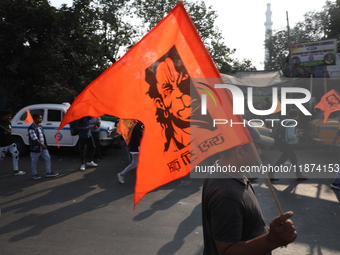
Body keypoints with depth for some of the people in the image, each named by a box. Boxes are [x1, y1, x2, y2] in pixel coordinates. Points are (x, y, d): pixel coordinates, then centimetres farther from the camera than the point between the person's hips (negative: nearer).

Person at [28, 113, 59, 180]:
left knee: (48, 158, 8)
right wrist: (42, 145, -27)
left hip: (43, 148, 8)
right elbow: (35, 138, -23)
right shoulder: (31, 128, -16)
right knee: (34, 162, 6)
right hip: (35, 148, -8)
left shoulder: (40, 127, 10)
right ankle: (35, 174, 19)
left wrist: (45, 145, 16)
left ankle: (48, 172, 16)